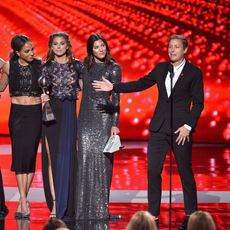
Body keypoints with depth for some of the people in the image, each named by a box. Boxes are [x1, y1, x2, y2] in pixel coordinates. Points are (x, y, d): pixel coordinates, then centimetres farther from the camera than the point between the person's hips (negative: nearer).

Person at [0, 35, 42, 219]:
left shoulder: (40, 65, -1)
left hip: (35, 113, 0)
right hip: (17, 114, 0)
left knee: (30, 155, -3)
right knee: (19, 155, -5)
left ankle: (23, 200, 7)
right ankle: (24, 201, -4)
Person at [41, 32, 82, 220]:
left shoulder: (77, 65, 6)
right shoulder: (46, 67, 5)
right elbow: (43, 90, 4)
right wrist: (43, 97, -16)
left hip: (69, 112, 0)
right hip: (51, 112, 0)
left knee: (66, 157, -3)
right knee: (51, 157, -2)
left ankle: (65, 205, 4)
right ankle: (54, 202, 0)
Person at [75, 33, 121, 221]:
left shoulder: (113, 68, -3)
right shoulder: (86, 64, 10)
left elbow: (116, 98, -6)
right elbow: (80, 85, 25)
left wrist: (115, 124, -12)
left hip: (104, 116, -4)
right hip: (86, 117, 4)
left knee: (102, 159, -5)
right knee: (85, 158, 0)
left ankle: (101, 208, 1)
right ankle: (85, 207, 3)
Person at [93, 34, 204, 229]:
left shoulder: (194, 72, -3)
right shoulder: (161, 68, 9)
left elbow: (198, 103, -4)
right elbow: (140, 84, 10)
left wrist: (188, 126, -13)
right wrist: (114, 87, 2)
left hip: (180, 128, -4)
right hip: (159, 127, 4)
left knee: (185, 171, 3)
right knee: (153, 171, -1)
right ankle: (153, 214, 6)